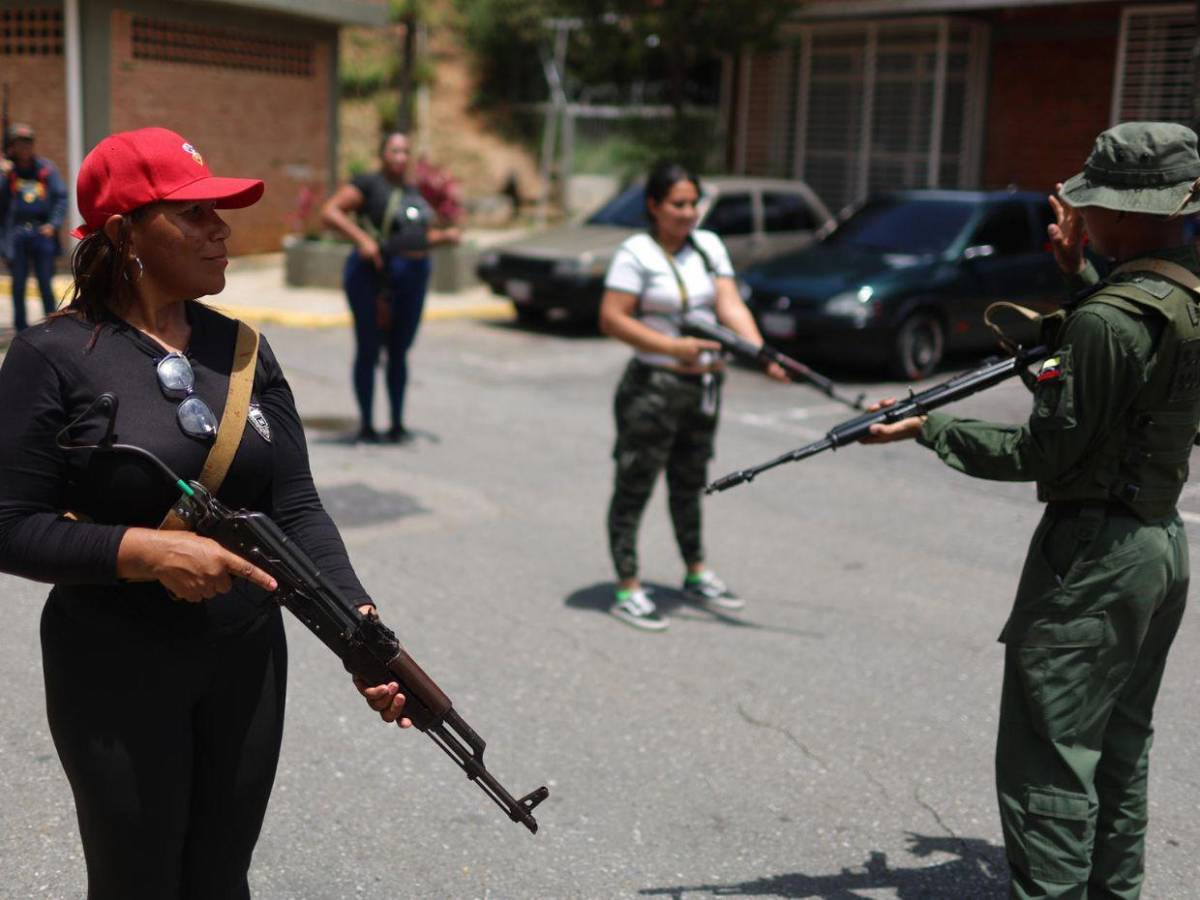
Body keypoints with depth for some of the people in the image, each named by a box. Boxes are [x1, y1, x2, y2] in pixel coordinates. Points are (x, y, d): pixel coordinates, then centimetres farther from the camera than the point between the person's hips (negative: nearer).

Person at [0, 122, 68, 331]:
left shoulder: (46, 168, 7)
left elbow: (61, 196, 7)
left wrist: (53, 224, -2)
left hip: (42, 233, 0)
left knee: (45, 283, 2)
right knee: (18, 284, 6)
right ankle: (21, 328, 14)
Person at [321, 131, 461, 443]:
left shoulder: (413, 193, 18)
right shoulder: (368, 184, -4)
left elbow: (420, 237, 26)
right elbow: (329, 212, -11)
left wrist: (446, 234, 6)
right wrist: (362, 239, -22)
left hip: (413, 277, 6)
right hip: (373, 275, -6)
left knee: (399, 351, 9)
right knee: (369, 350, -1)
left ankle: (397, 424, 15)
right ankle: (366, 425, 6)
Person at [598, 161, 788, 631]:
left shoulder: (708, 245, 7)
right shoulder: (637, 253, -11)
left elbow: (730, 305, -3)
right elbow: (612, 319, -17)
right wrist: (673, 347, -24)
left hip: (703, 385, 7)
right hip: (652, 386, -6)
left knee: (689, 485, 20)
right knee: (634, 487, 1)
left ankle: (697, 575, 34)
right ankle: (628, 591, 8)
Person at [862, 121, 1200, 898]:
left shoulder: (1106, 319, -23)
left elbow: (1043, 454, -20)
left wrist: (929, 428, -12)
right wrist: (1079, 271, 15)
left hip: (1092, 555, -9)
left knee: (1050, 760, -1)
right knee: (1119, 750, 21)